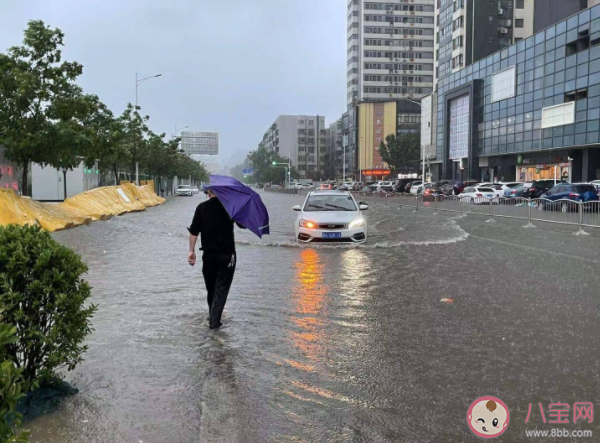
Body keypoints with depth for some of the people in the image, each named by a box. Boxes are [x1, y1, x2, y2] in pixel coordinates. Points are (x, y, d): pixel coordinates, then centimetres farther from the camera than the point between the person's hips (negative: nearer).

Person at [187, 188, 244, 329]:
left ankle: (213, 317, 28)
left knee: (211, 287, 17)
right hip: (227, 254, -2)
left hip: (208, 254, 2)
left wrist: (191, 251, 4)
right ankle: (214, 320, -6)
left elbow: (193, 231, -3)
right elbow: (243, 225, 2)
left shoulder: (201, 207, -2)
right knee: (221, 287, 3)